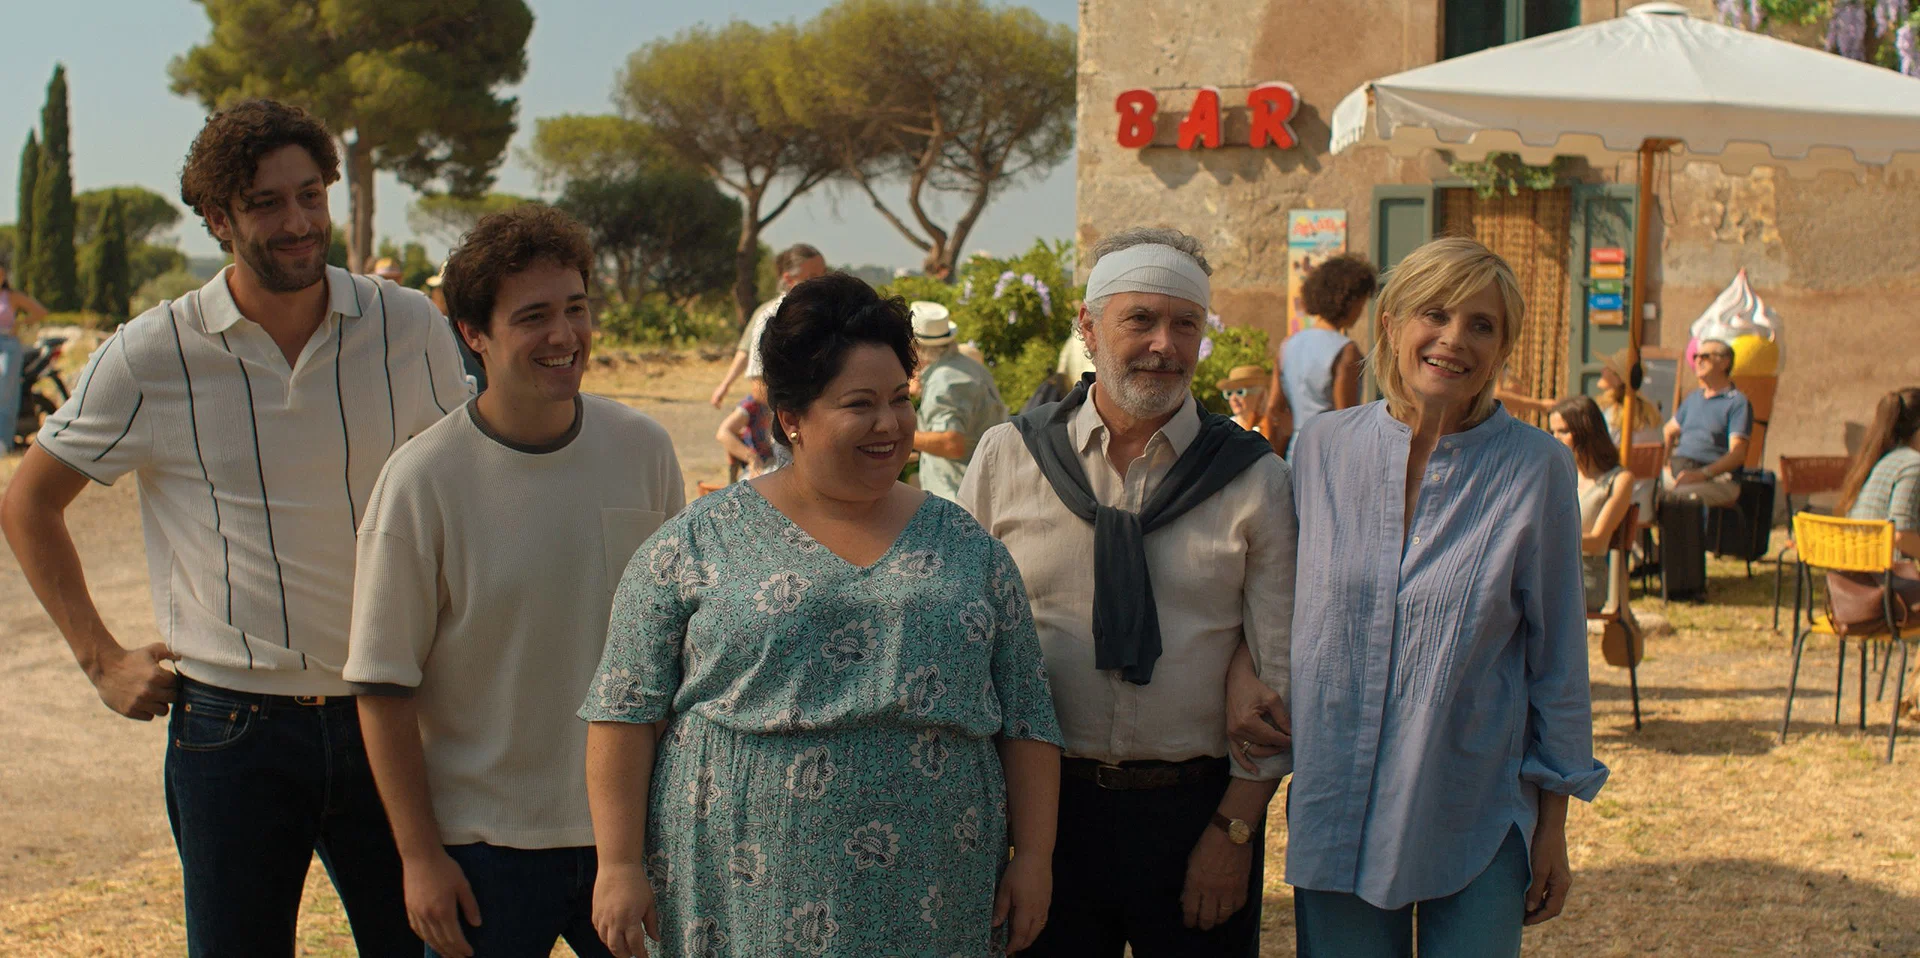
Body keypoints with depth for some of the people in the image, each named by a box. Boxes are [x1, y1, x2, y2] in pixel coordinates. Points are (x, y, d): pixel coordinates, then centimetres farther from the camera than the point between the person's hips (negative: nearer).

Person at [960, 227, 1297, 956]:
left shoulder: (1254, 478, -2)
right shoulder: (1007, 456, 0)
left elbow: (1279, 676, 0)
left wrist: (1235, 830, -4)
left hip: (1197, 807, 0)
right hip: (1045, 808, 1)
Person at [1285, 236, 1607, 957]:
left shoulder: (1537, 469, -6)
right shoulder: (1321, 448, 0)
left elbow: (1557, 659, 0)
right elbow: (1279, 607, 14)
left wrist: (1554, 827, 1)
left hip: (1478, 821, -1)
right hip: (1336, 811, 2)